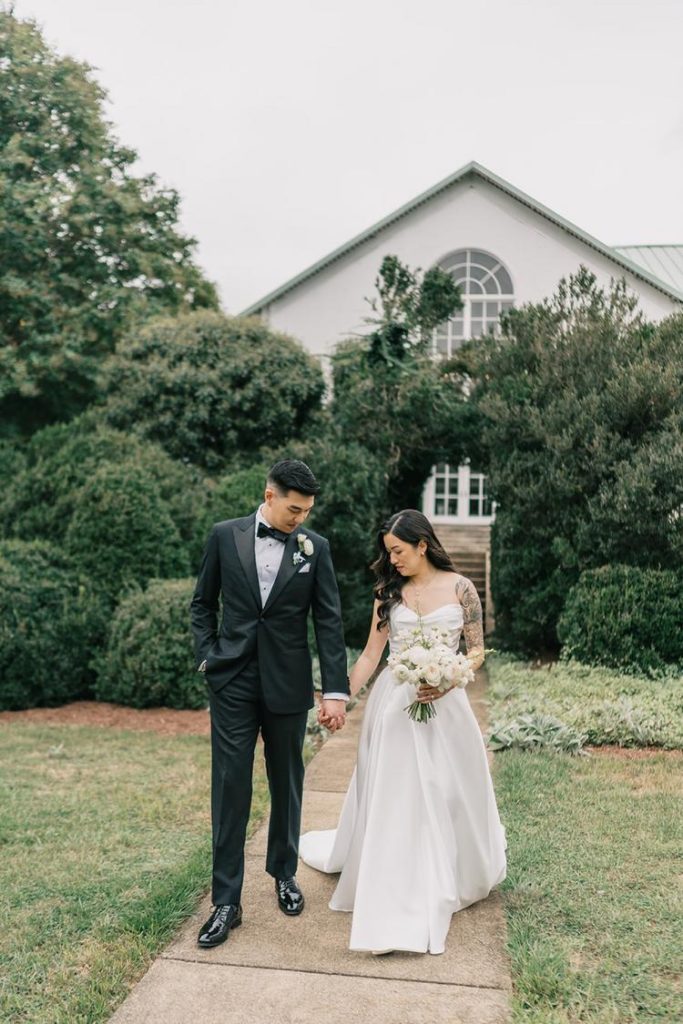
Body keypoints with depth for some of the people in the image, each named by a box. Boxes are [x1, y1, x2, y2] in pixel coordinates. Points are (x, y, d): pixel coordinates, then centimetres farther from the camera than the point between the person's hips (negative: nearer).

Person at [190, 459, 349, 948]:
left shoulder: (315, 546, -3)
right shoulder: (225, 535, -1)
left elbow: (329, 620, -4)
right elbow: (202, 603, 9)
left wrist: (336, 690, -8)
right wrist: (208, 656, -2)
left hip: (289, 685, 1)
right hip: (232, 683, 0)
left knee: (288, 785, 15)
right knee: (230, 789, 1)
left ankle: (285, 873, 36)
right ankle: (227, 901, 12)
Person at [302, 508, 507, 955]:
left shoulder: (460, 588, -3)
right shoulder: (389, 591, 3)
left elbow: (477, 650, -1)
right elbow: (371, 655, 5)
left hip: (443, 702, -1)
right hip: (394, 702, 2)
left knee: (447, 793, 9)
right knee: (392, 797, 2)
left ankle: (458, 875, 38)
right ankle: (395, 905, 16)